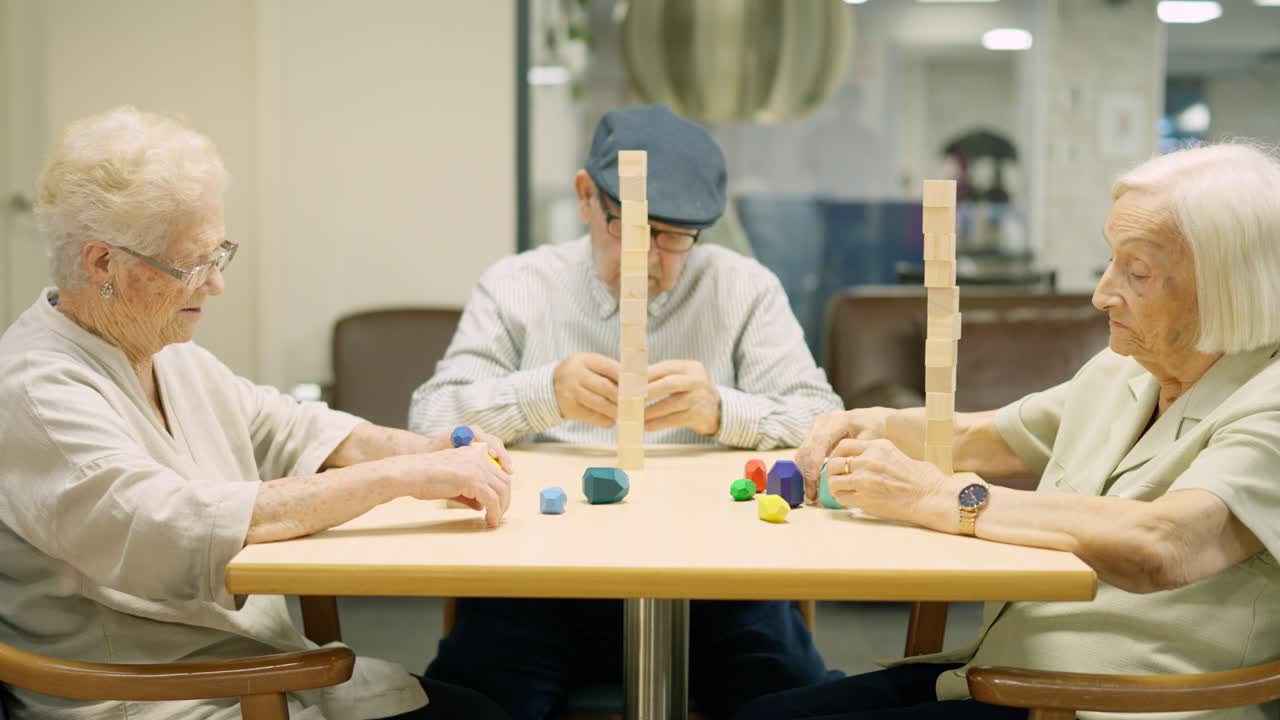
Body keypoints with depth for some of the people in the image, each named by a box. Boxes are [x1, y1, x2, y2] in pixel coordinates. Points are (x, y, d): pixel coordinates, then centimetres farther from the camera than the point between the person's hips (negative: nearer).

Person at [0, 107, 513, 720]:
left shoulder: (175, 359, 14)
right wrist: (401, 477, -27)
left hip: (271, 668, 9)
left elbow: (288, 432, 18)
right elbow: (177, 528, -29)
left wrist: (432, 451, -1)